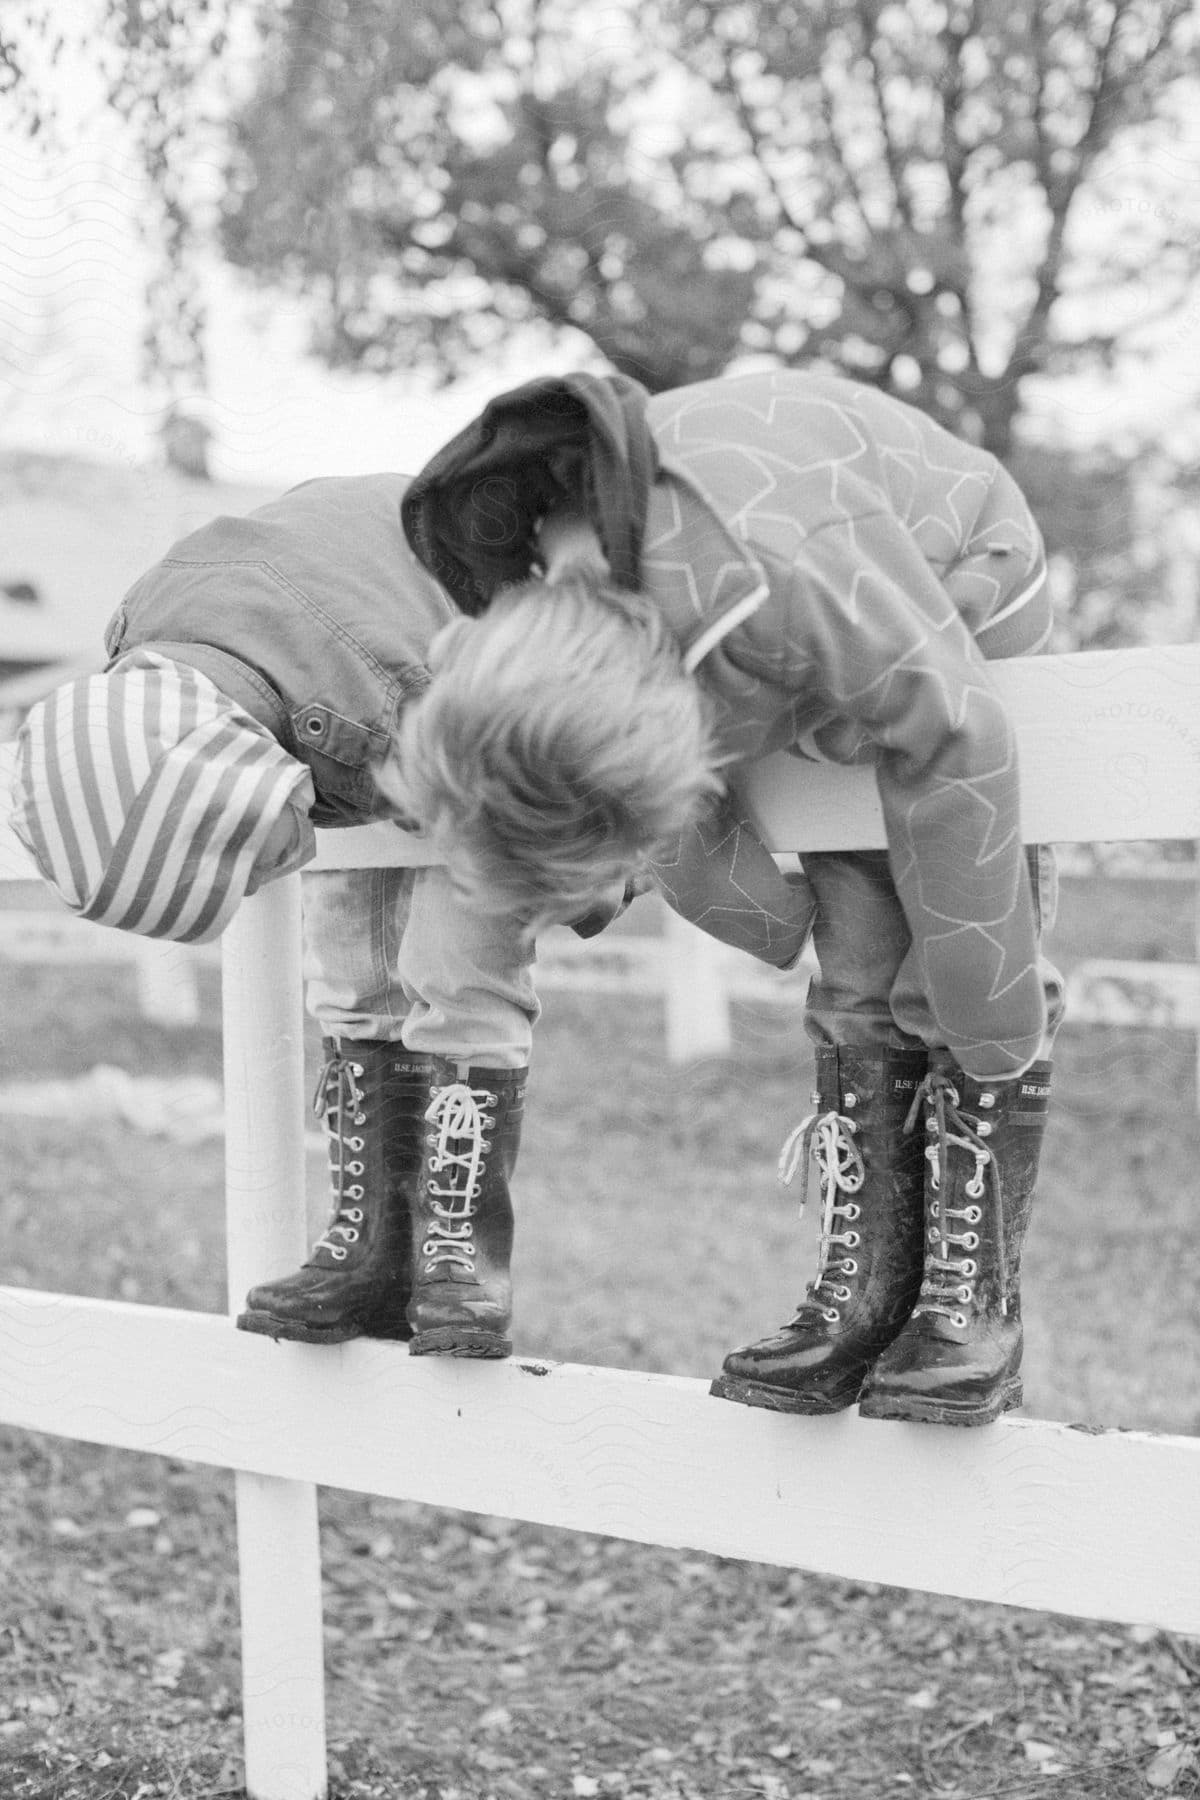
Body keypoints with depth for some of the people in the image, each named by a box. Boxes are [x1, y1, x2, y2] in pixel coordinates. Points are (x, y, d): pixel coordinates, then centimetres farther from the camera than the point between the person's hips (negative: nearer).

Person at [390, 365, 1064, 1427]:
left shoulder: (779, 566, -46)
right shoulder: (522, 622, -26)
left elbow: (954, 739, -33)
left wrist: (997, 1032, -25)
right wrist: (788, 924, 3)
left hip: (960, 597, -4)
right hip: (820, 665, 4)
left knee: (965, 974, -11)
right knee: (861, 973, -5)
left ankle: (974, 1300, -5)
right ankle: (862, 1288, 0)